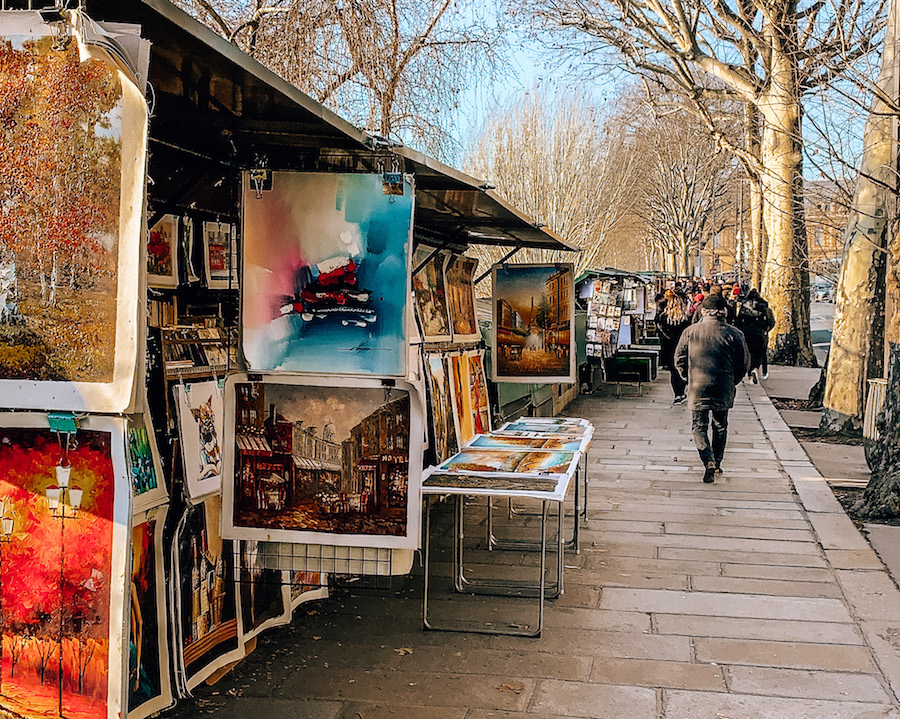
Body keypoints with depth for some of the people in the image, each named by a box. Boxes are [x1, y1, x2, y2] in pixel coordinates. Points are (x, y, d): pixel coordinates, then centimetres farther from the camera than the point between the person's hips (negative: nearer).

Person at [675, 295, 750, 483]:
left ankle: (708, 460, -16)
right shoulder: (733, 334, -3)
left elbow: (679, 359, 4)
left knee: (699, 426, 5)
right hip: (724, 389, 1)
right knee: (720, 426, 18)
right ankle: (717, 463, 25)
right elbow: (744, 362, 3)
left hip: (698, 388, -1)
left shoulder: (690, 332, -1)